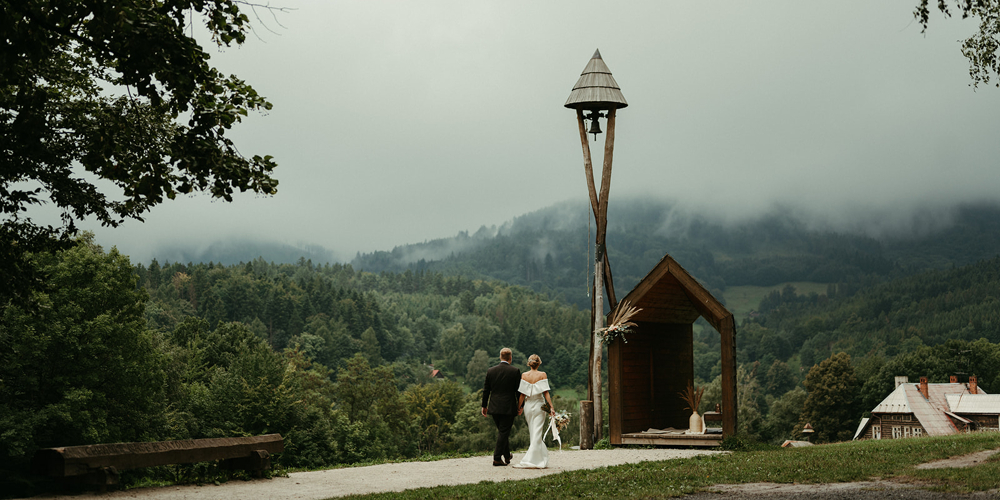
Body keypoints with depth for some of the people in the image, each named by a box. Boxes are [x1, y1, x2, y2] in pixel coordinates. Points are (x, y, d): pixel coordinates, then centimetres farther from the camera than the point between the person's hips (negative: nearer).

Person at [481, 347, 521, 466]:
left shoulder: (490, 371, 2)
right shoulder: (515, 371, -7)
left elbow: (486, 390, 6)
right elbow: (518, 390, -4)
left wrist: (484, 406, 14)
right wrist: (520, 406, 6)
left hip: (494, 407, 4)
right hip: (508, 407, -4)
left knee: (502, 431, 19)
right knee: (503, 432, 0)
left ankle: (507, 456, 31)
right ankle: (497, 458, -4)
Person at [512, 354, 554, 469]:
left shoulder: (524, 376, -1)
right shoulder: (542, 375, -6)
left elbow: (522, 394, -1)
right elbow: (546, 392, -10)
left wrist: (519, 407, 8)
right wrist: (551, 407, -8)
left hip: (528, 406, 3)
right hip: (539, 404, -3)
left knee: (533, 433, 14)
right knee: (537, 433, -1)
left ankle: (541, 458, 20)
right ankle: (531, 459, -9)